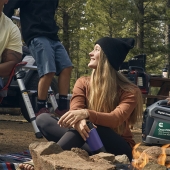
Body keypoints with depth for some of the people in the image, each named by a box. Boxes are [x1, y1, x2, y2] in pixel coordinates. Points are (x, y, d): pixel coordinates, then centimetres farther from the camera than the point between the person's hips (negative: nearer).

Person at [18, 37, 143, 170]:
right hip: (92, 146, 5)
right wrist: (79, 122, -39)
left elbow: (116, 120, -26)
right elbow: (74, 113, -14)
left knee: (92, 125, -35)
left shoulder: (130, 91, -9)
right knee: (43, 119, -13)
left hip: (119, 150, -4)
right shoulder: (83, 83, 3)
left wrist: (86, 114, -44)